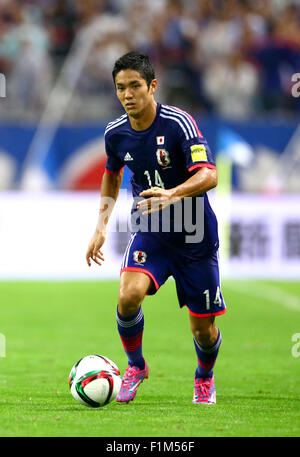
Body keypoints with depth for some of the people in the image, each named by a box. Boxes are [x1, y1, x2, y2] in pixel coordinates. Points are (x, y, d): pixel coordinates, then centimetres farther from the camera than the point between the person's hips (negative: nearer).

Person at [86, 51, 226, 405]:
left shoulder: (179, 123, -20)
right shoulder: (115, 133, -4)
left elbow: (208, 175, -30)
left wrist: (173, 194, -47)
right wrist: (101, 226, 12)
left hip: (194, 237, -3)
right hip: (149, 231, 3)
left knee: (203, 330, 2)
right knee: (129, 296, -25)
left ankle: (205, 377, 37)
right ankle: (135, 366, 3)